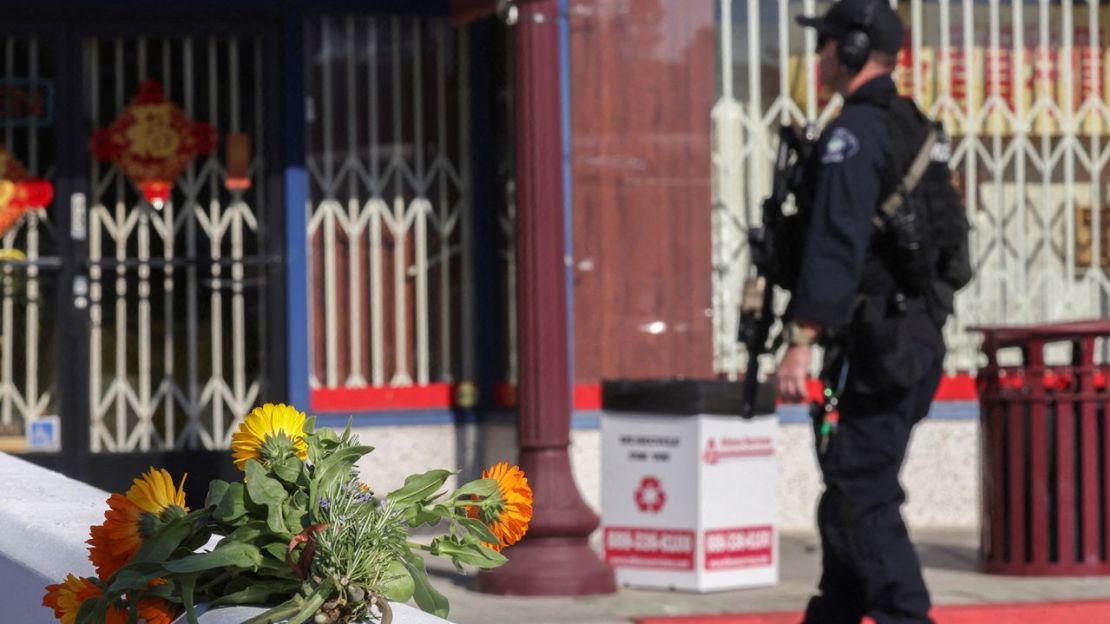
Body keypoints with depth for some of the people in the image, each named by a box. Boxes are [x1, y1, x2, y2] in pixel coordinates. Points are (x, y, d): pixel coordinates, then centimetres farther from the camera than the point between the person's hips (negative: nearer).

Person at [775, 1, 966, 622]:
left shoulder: (856, 132, -13)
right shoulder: (915, 129, 17)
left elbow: (836, 243, -21)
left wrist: (801, 341, -23)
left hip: (872, 347, -10)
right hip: (918, 334, 10)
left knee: (861, 505, -9)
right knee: (858, 498, 17)